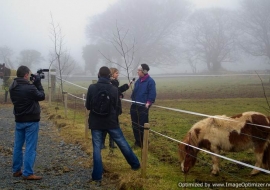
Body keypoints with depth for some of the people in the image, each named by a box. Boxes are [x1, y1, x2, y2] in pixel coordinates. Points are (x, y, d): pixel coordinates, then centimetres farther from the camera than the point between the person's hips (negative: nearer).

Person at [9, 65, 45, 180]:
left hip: (19, 120, 7)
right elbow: (42, 96, -5)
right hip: (31, 121, -7)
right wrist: (38, 83, 3)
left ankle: (16, 170, 22)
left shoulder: (12, 88, 1)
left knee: (18, 146, 15)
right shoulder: (30, 88, -20)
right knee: (30, 147, -3)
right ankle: (27, 173, -3)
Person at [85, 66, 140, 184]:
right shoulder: (114, 89, -7)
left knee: (97, 148, 5)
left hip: (96, 122, 0)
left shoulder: (92, 88, -8)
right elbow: (115, 106, 3)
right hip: (111, 122, 1)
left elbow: (88, 106, -1)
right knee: (122, 143, 14)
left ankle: (97, 176, 2)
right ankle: (135, 164, 30)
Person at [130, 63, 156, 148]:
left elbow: (152, 94, -11)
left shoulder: (150, 81, -9)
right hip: (135, 106, 7)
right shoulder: (138, 81, 12)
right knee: (135, 125, 10)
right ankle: (137, 141, 22)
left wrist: (148, 103, -19)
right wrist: (133, 100, 9)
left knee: (142, 125, -2)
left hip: (143, 107, -7)